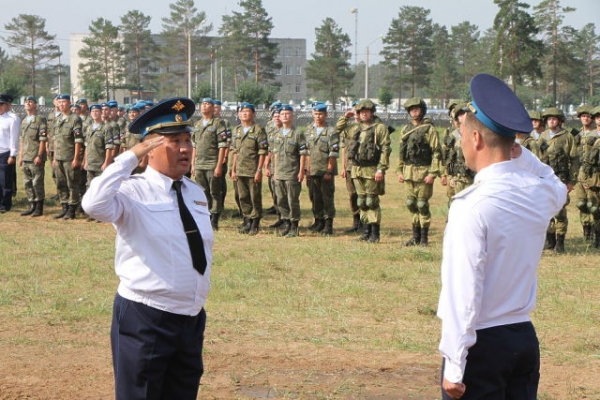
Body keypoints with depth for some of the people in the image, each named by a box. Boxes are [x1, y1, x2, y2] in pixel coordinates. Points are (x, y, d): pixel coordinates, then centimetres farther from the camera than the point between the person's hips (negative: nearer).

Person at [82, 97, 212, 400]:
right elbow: (95, 205, -33)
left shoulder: (196, 193, 9)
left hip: (192, 319, 7)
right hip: (145, 319, -7)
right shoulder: (133, 191, -12)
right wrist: (131, 157, -26)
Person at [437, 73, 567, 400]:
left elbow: (463, 292, -19)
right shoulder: (541, 194, 1)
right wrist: (520, 154, 14)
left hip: (482, 345, -7)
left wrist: (454, 367, -15)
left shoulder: (471, 207, -19)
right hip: (526, 338, 7)